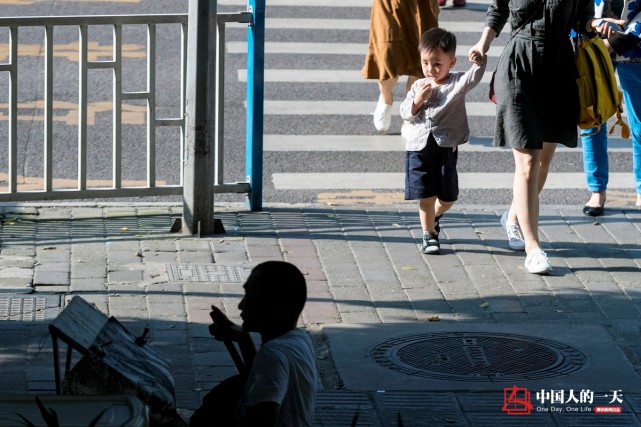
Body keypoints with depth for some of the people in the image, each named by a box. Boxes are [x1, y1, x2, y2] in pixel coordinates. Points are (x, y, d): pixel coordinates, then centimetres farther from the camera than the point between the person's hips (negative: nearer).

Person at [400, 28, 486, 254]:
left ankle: (433, 215, 39)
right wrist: (418, 100, -11)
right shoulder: (418, 86, 8)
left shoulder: (457, 83, 0)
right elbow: (406, 114, 7)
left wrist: (479, 61, -42)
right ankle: (429, 235, 14)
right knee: (425, 195, 0)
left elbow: (474, 77, -21)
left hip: (446, 146, -1)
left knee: (448, 197, 7)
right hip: (419, 146, 1)